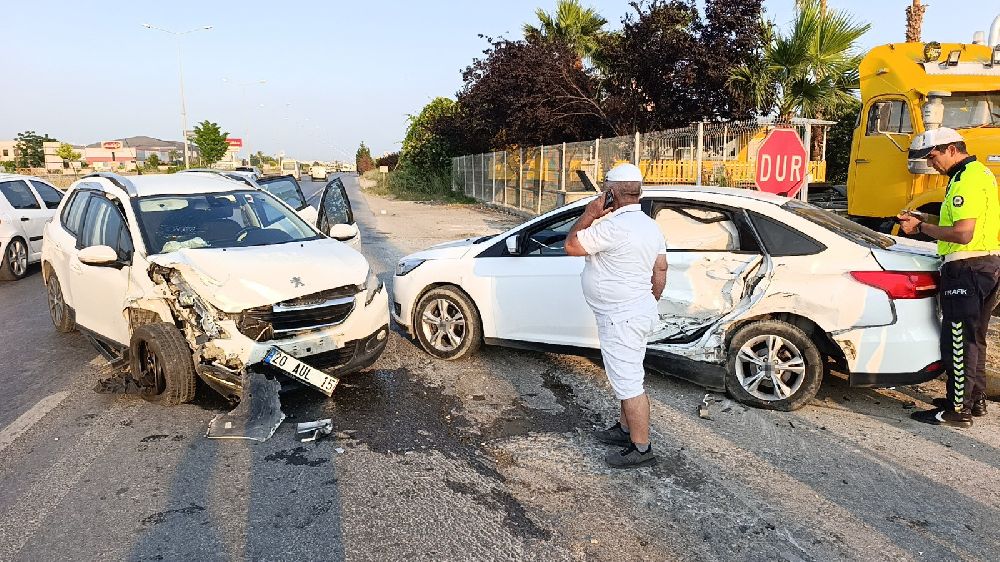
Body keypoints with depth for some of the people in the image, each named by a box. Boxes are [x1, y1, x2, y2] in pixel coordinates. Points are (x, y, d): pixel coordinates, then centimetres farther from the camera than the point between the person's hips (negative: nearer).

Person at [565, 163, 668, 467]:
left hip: (620, 317, -10)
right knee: (628, 376, 22)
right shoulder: (649, 225, 8)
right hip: (639, 311, 10)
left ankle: (641, 448, 9)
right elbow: (661, 270, 14)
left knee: (628, 382, -1)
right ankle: (626, 428, 37)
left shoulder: (613, 227, -23)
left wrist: (589, 213, -8)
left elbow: (571, 245, -16)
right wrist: (649, 302, 25)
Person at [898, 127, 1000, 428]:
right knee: (973, 338, 19)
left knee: (958, 341, -4)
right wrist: (924, 221, 11)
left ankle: (958, 410, 3)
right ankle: (975, 399, 30)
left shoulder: (967, 180, -18)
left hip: (968, 268, -11)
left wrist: (921, 228, -15)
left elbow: (963, 234, -25)